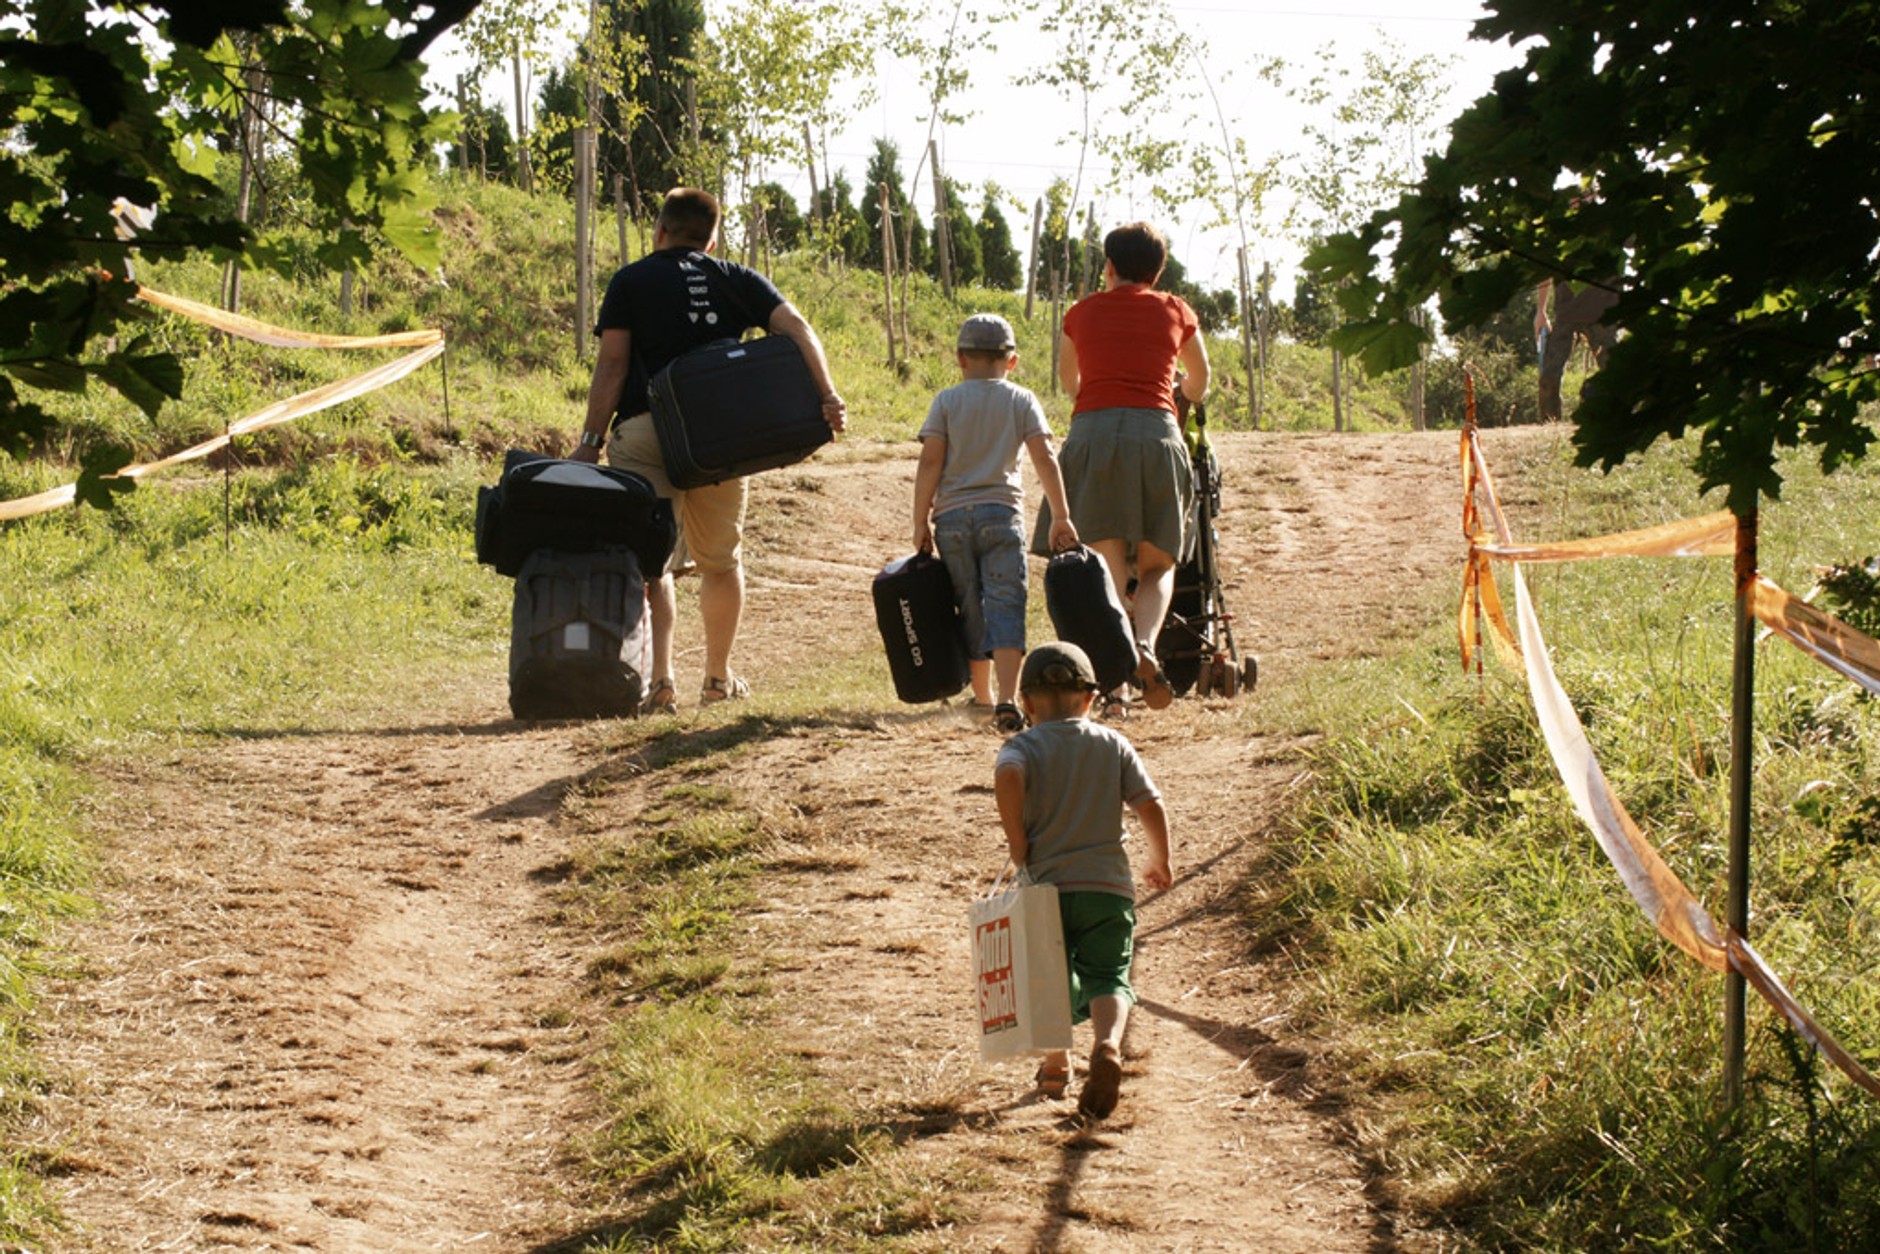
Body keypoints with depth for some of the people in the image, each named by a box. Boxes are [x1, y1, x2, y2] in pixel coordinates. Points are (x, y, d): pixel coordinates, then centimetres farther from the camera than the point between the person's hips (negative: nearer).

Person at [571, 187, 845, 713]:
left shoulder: (630, 281, 7)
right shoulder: (738, 281, 14)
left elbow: (612, 364, -1)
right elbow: (795, 327, -1)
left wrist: (591, 442, -2)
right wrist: (826, 394, -11)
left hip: (643, 431, -2)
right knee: (720, 561, 17)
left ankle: (660, 680, -12)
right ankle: (718, 678, 25)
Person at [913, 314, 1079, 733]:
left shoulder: (947, 401, 5)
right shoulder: (1021, 401, 7)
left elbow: (930, 462, -3)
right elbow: (1045, 458, -2)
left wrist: (920, 521, 1)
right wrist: (1061, 517, 2)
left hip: (952, 515, 1)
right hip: (1001, 511, -1)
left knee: (970, 608, 11)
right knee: (1005, 606, -6)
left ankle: (982, 696, 18)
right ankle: (1007, 701, -22)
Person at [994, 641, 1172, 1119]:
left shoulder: (1023, 747, 0)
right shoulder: (1114, 745, 7)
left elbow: (1008, 777, -25)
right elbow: (1152, 808, 2)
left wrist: (1017, 842, -13)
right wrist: (1159, 863, 18)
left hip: (1046, 886, 0)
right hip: (1108, 886, 1)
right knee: (1107, 975, 0)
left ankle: (1056, 1063, 25)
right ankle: (1107, 1044, -28)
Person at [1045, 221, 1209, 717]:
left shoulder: (1082, 312, 18)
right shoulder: (1176, 312, 18)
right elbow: (1199, 384, 34)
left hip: (1092, 433, 0)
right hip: (1155, 433, 0)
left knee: (1106, 569, -1)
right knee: (1157, 565, 9)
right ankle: (1145, 647, -19)